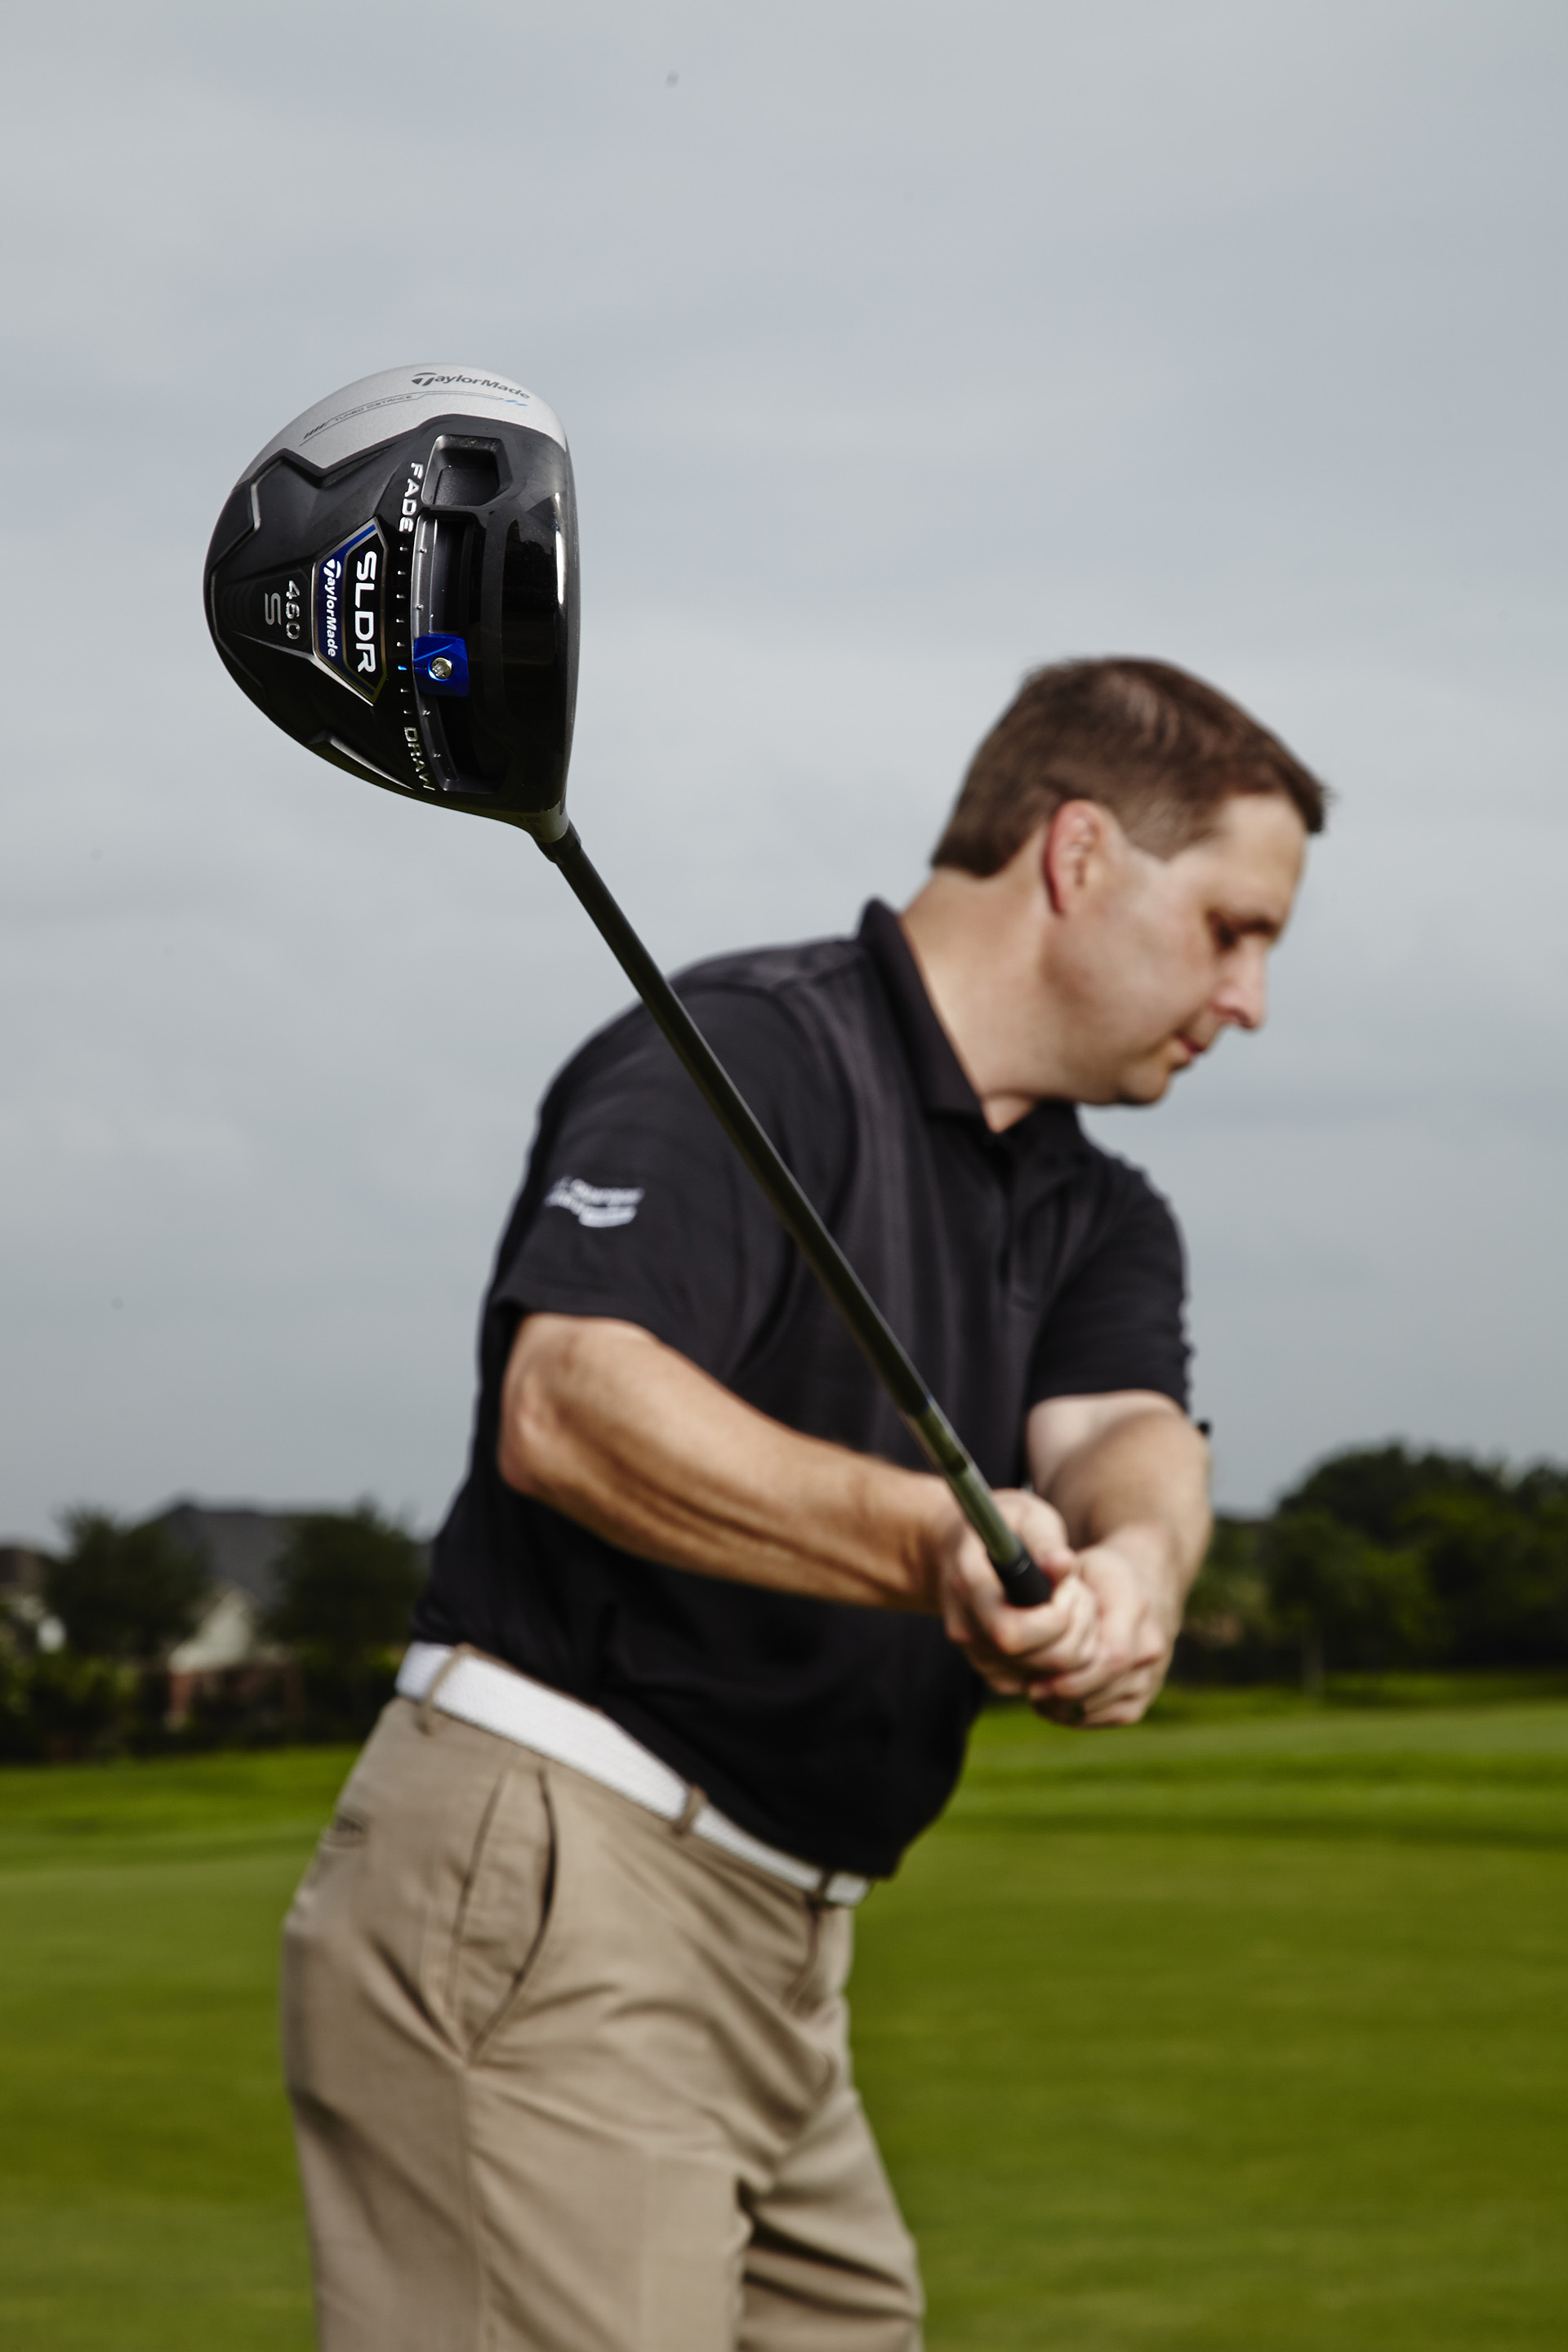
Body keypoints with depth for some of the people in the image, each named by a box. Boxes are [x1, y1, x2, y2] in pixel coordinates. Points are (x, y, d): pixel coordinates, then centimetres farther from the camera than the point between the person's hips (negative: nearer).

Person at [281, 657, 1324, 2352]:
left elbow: (1122, 1431, -5)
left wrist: (1133, 1561, -29)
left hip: (779, 1950, 9)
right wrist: (927, 1538, -39)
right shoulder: (749, 1050, -10)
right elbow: (565, 1408, -26)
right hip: (542, 1898, -9)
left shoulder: (1097, 1218, 17)